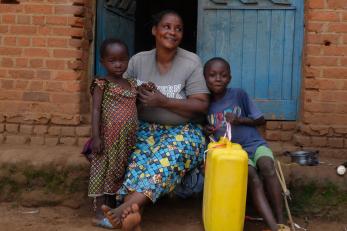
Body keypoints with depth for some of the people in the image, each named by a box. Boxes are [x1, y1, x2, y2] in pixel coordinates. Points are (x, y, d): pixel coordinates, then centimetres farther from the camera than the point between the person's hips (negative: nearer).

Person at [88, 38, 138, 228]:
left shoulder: (132, 85, 11)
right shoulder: (102, 84, -6)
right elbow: (96, 110, -10)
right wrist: (96, 137, -16)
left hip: (128, 141, 5)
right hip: (108, 139, -5)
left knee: (118, 173, 12)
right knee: (104, 173, -1)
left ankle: (112, 209, 23)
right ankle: (99, 213, 6)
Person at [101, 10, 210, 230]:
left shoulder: (191, 62, -5)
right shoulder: (138, 61, 4)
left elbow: (202, 106, -10)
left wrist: (163, 101, -19)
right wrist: (138, 94, -15)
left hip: (182, 131, -2)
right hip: (146, 129, 3)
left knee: (168, 158, -35)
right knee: (138, 159, -30)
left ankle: (125, 208, -51)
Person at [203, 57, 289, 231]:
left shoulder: (239, 95, 0)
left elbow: (261, 120, 5)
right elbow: (201, 125, 22)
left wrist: (240, 120, -11)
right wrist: (205, 130, -1)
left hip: (254, 143, 0)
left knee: (267, 167, -31)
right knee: (252, 176, -28)